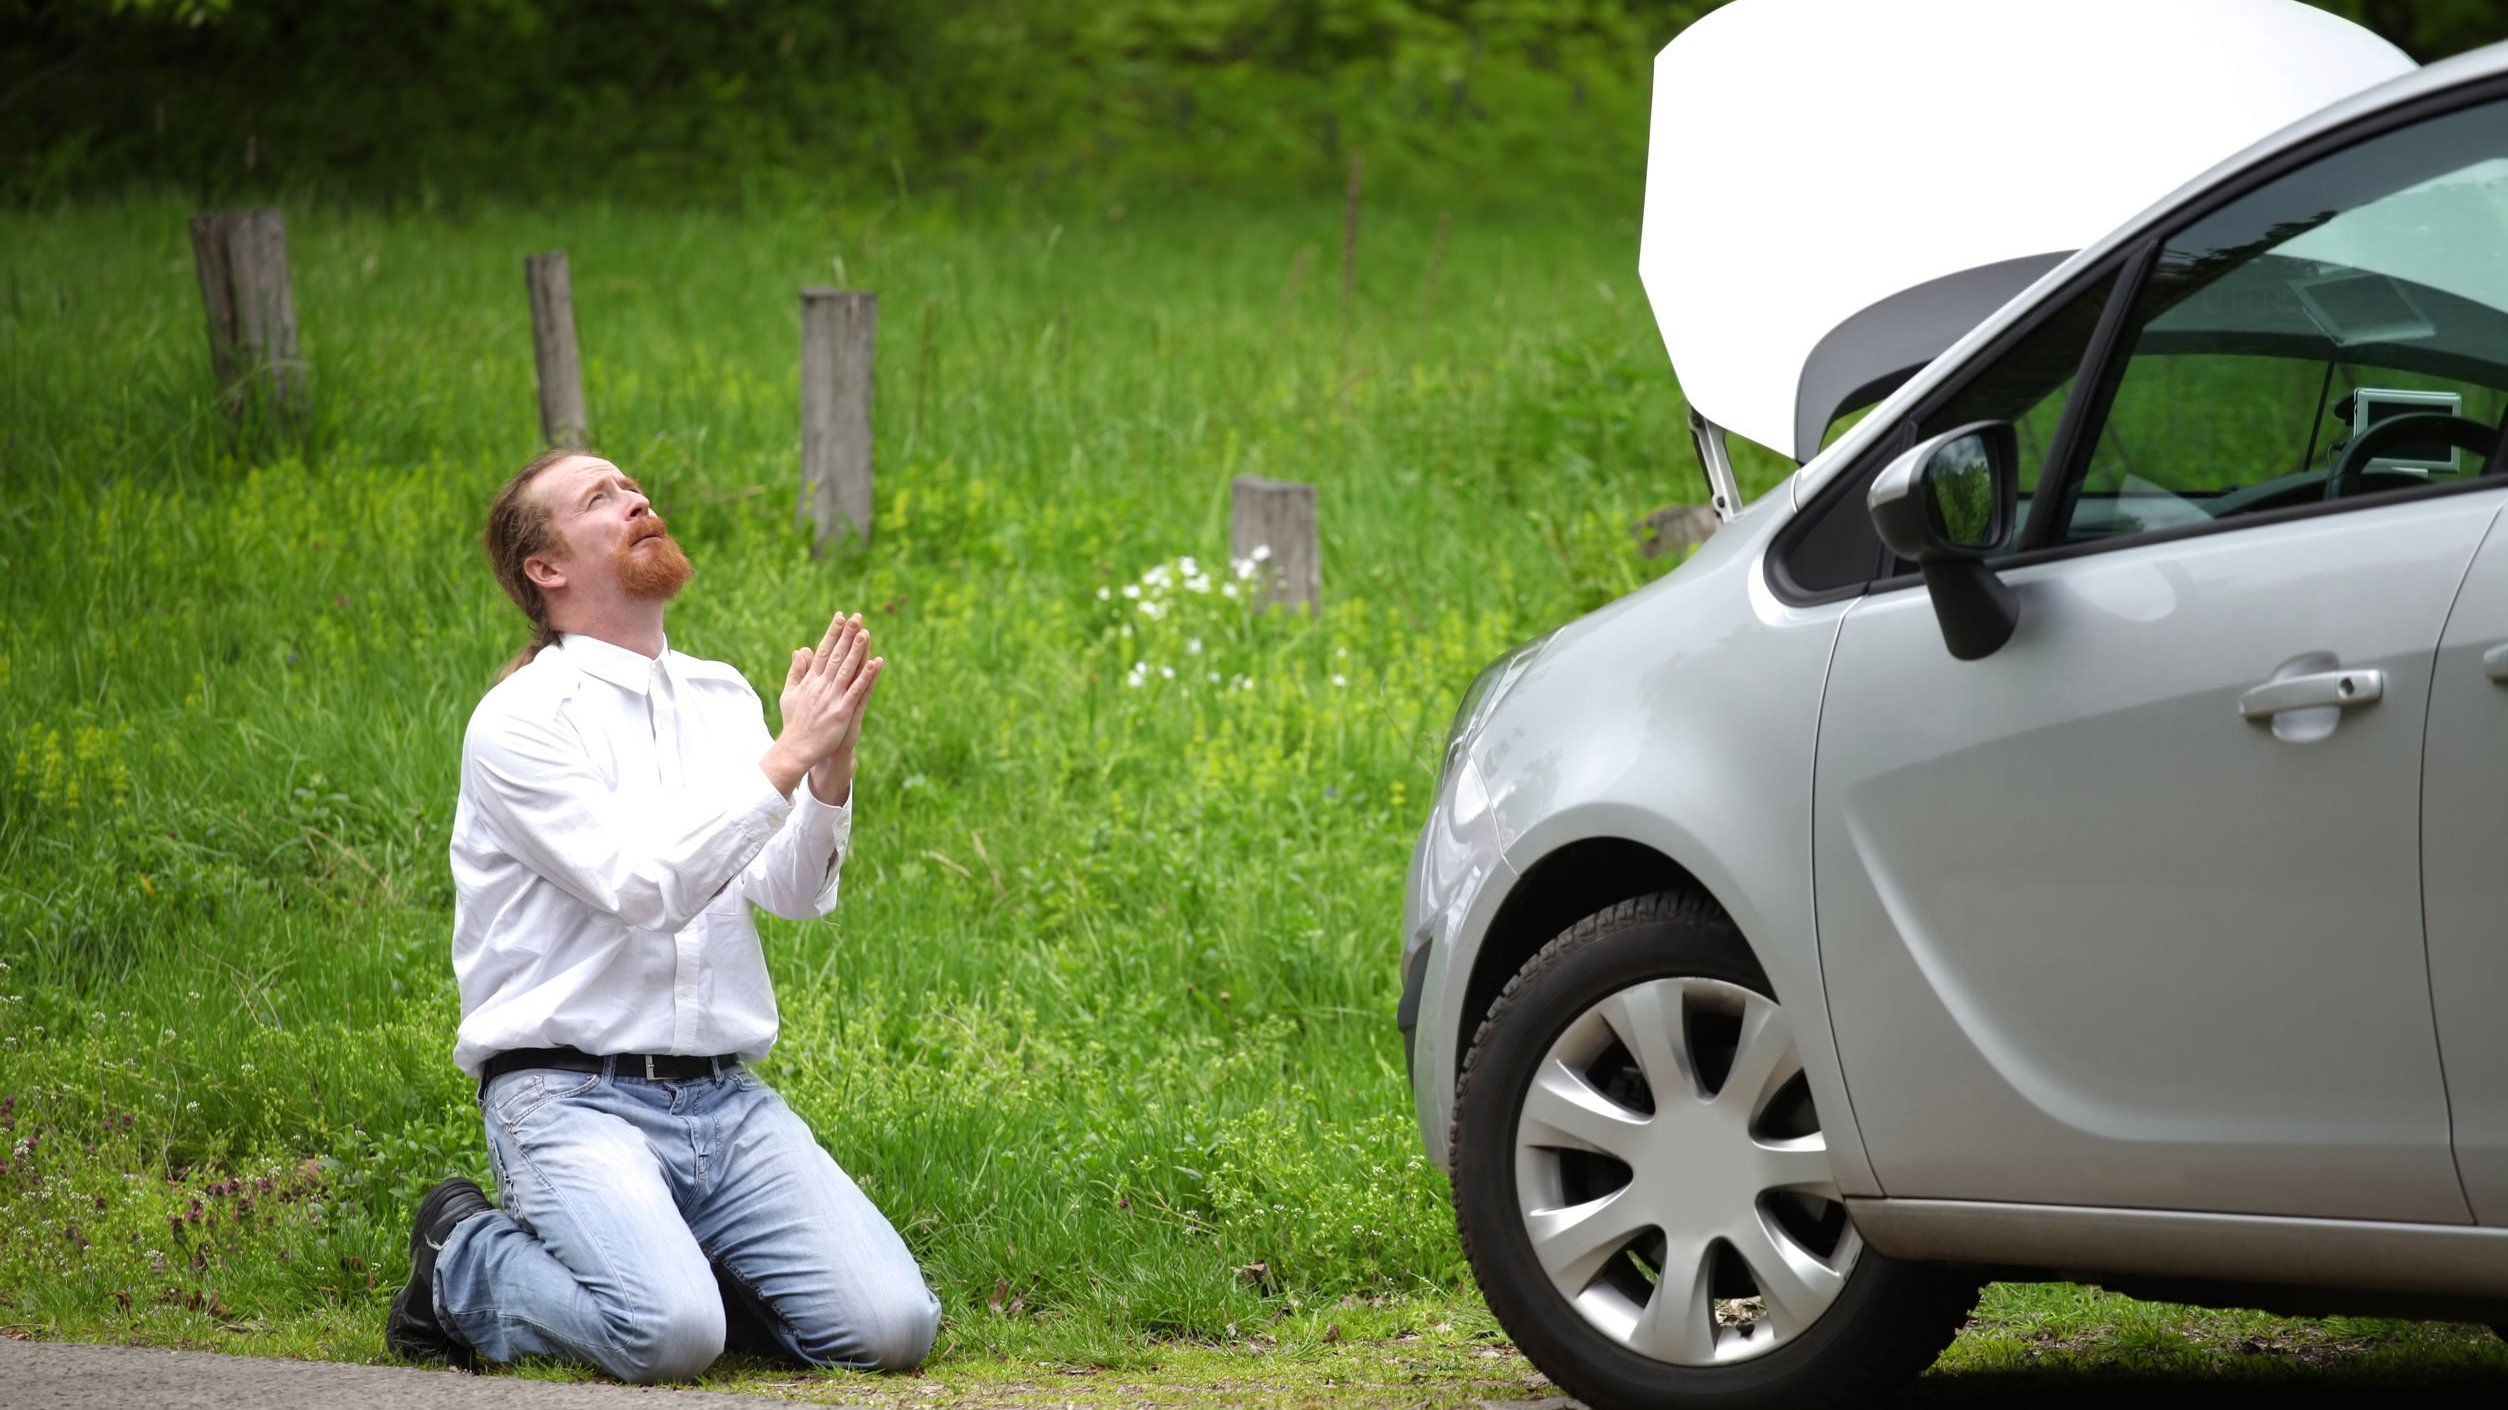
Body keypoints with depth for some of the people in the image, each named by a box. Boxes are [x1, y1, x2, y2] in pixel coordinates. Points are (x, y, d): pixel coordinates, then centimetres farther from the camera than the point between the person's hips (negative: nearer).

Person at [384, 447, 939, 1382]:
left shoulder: (721, 699, 14)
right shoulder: (522, 719, -6)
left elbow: (795, 893, 3)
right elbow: (643, 887, -18)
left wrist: (832, 768, -14)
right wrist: (786, 759, -18)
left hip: (727, 1097, 6)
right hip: (570, 1096, -5)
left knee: (892, 1326, -14)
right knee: (669, 1336, -30)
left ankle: (673, 1265, 13)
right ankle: (467, 1265, 0)